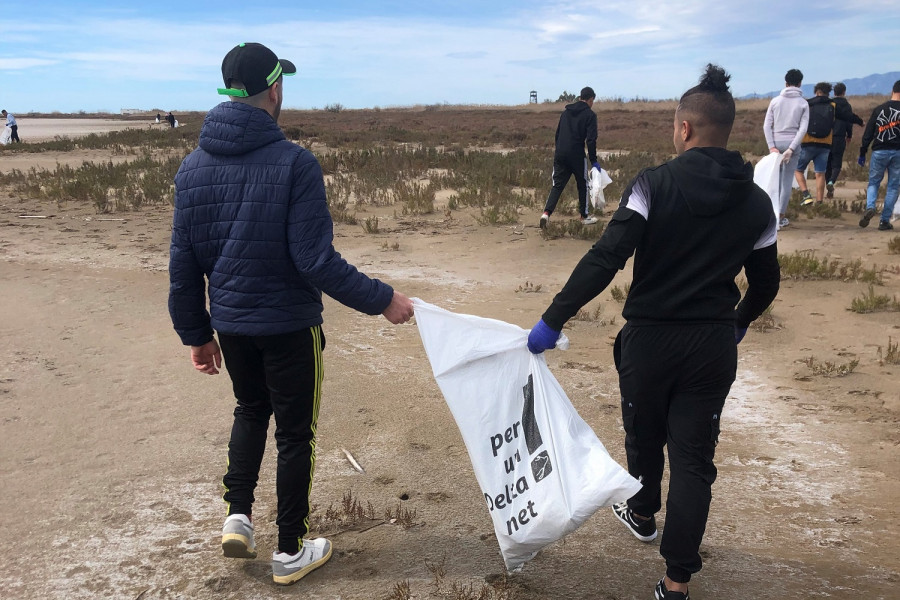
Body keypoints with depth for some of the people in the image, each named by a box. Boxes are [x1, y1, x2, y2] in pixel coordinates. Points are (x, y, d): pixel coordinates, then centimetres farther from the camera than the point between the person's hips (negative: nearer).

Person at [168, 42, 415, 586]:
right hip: (288, 326, -5)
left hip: (229, 323, 5)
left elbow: (183, 264, 3)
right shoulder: (295, 164, -18)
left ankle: (238, 515, 21)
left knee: (251, 410, 29)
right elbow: (317, 261, -22)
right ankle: (292, 552, 24)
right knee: (296, 433, 12)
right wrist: (381, 299, -12)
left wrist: (196, 333, 13)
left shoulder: (193, 168, -1)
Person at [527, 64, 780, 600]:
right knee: (694, 456, 8)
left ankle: (643, 514, 49)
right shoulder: (756, 202, 0)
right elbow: (766, 283, 11)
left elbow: (604, 259, -22)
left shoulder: (655, 184, -13)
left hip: (651, 337, -2)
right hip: (715, 345, 2)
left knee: (645, 436, 22)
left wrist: (553, 321, -20)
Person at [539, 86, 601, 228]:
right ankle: (584, 217, 22)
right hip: (577, 155, -4)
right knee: (582, 185, 13)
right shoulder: (590, 114, -3)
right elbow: (591, 139, -10)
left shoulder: (566, 112, 15)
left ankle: (547, 212, -14)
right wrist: (593, 160, -6)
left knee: (557, 185, 6)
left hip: (560, 154, 5)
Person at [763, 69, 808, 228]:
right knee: (787, 179, 3)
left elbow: (767, 125, -4)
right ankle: (781, 216, 3)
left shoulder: (775, 101, 3)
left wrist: (772, 146, -7)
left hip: (776, 142, 1)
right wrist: (791, 149, -12)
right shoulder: (803, 103, 1)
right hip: (793, 143, -1)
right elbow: (803, 129, -9)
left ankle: (776, 211, 13)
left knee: (776, 177, 14)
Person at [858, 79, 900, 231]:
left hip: (879, 152, 1)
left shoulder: (879, 109, 3)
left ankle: (870, 207, -15)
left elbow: (868, 133, 3)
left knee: (873, 182, 14)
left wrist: (862, 153, 9)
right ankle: (885, 221, 5)